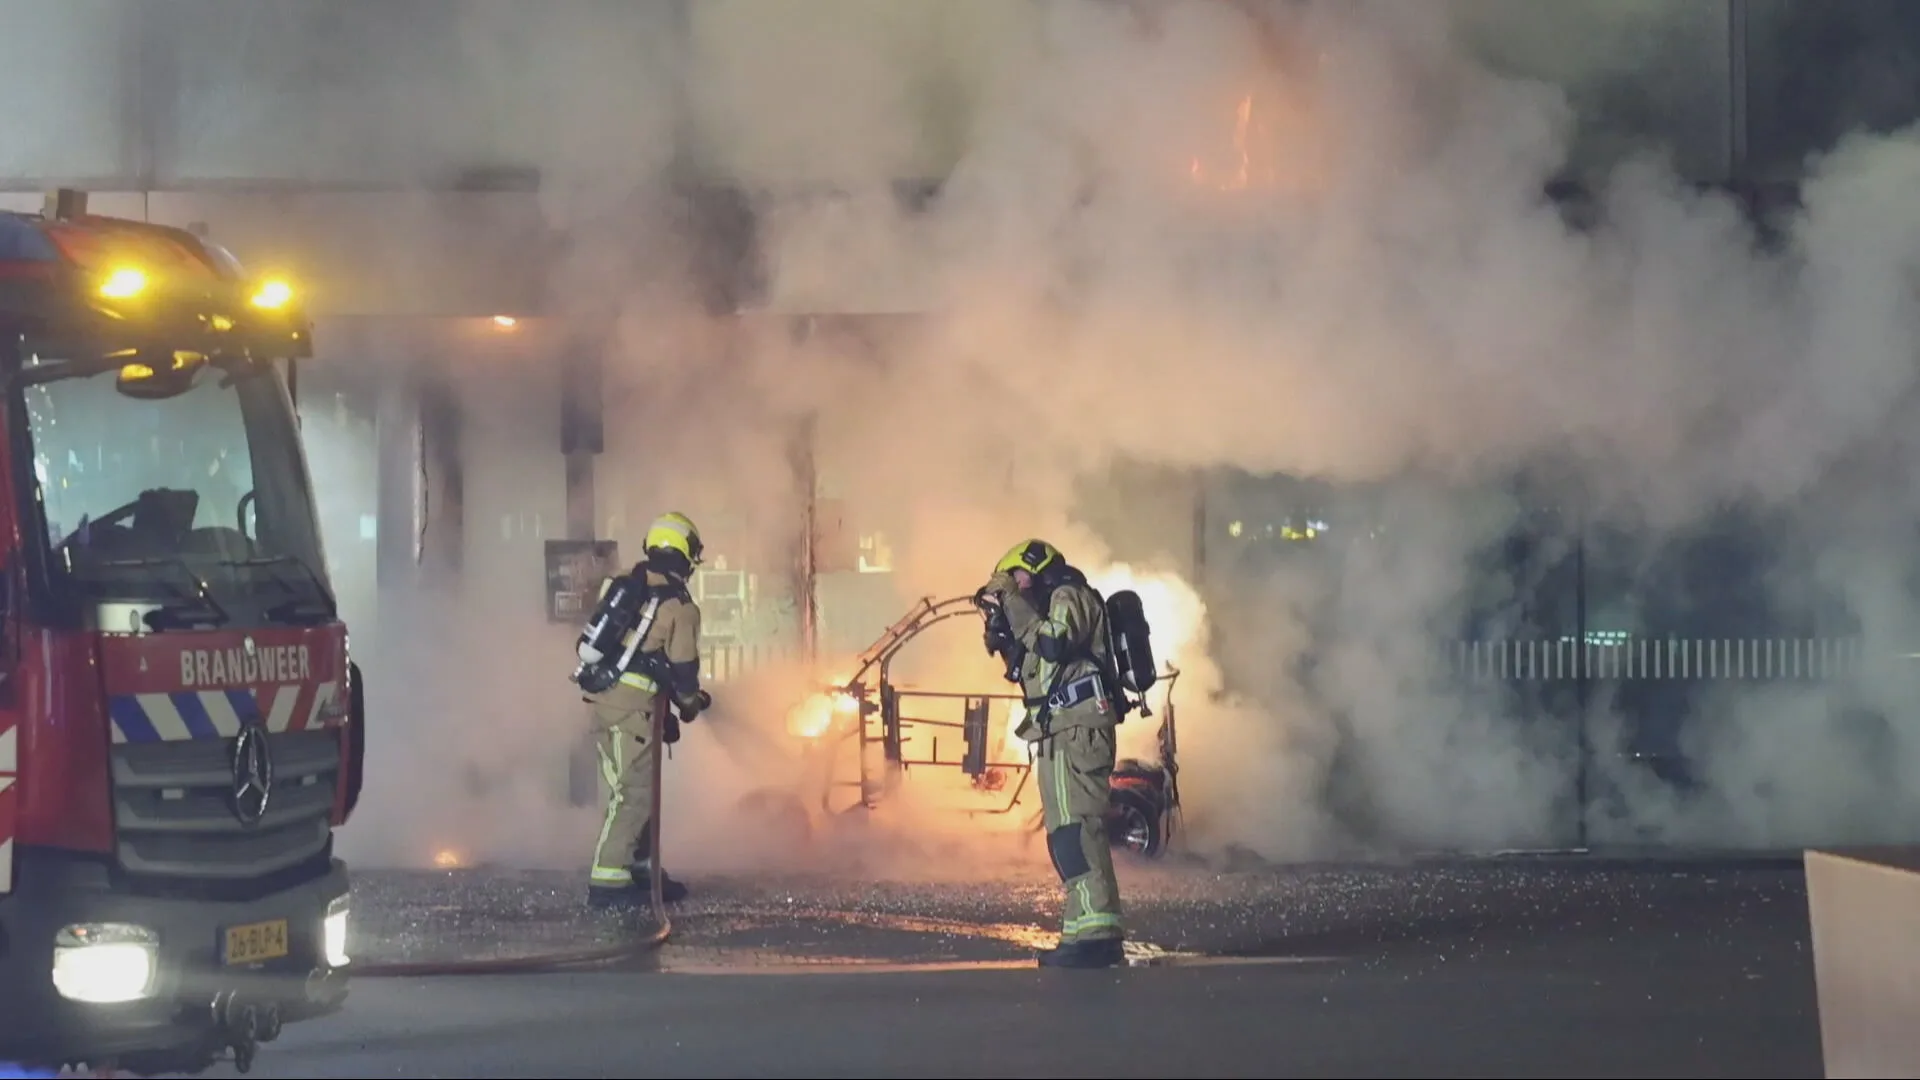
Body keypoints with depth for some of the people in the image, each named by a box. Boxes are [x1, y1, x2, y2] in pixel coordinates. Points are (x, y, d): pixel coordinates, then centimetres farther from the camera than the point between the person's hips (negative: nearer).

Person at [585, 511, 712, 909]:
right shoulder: (680, 607, -9)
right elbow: (683, 668, -6)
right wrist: (690, 704, 16)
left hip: (604, 697, 8)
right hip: (634, 708, -8)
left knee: (641, 788, 17)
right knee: (633, 793, -7)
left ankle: (643, 868, 25)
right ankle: (607, 880, -12)